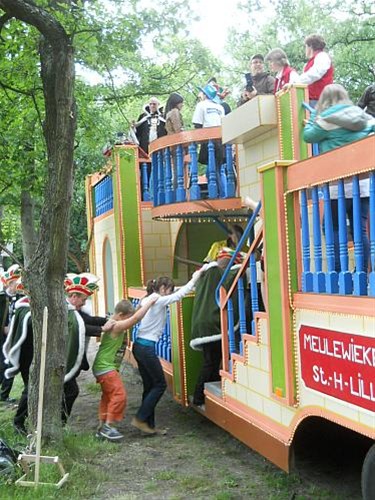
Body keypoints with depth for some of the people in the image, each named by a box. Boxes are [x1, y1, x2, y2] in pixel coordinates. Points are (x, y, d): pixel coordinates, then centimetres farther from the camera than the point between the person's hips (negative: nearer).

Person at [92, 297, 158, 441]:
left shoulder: (112, 324, 10)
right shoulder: (117, 326, -19)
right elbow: (136, 317, -26)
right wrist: (150, 302, -20)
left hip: (102, 366, 11)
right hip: (106, 368, -11)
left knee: (108, 396, 16)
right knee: (119, 395, -11)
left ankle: (102, 426, 23)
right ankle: (108, 426, -5)